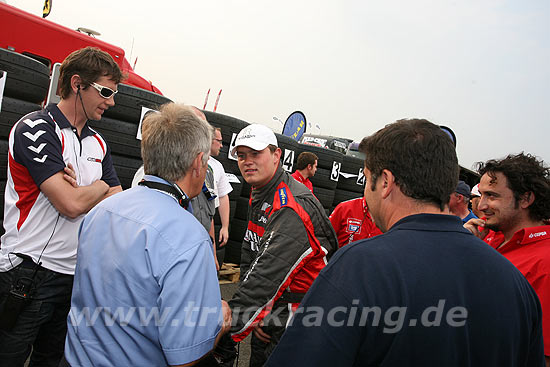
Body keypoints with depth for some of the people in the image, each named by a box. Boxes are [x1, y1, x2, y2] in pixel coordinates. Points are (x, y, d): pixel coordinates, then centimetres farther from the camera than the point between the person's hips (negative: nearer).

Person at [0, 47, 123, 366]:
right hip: (28, 273, -6)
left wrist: (79, 191, -12)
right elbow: (71, 205, -22)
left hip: (76, 275, 7)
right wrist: (100, 187, -2)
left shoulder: (98, 143, 10)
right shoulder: (36, 128, -12)